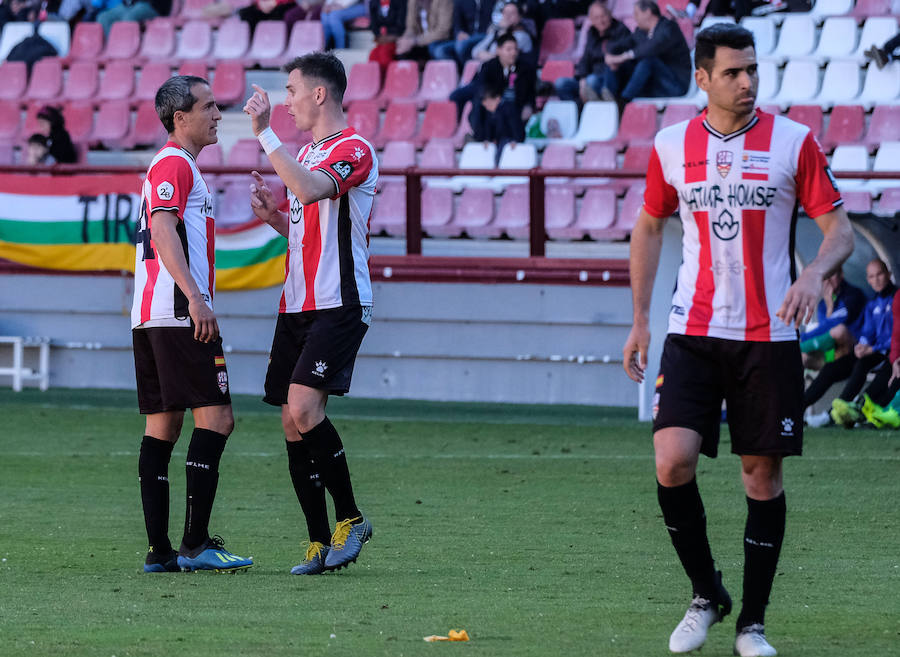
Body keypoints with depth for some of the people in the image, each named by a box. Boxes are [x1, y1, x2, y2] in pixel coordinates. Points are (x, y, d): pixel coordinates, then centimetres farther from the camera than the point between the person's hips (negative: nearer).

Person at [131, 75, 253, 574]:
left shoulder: (172, 165, 24)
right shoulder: (175, 164, -8)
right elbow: (163, 231, -19)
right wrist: (195, 298, -27)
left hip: (148, 317, 11)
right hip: (178, 315, -11)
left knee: (162, 425, 7)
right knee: (215, 417, -12)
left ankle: (159, 551, 5)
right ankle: (195, 545, -17)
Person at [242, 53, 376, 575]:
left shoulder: (354, 150, -10)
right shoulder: (308, 153, 20)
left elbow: (311, 190, -30)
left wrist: (266, 134, -28)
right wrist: (272, 214, 10)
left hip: (339, 305, -9)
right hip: (297, 306, 9)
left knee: (303, 409, -22)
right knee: (294, 426, 3)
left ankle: (350, 519, -8)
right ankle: (321, 544, 7)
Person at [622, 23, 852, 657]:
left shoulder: (794, 142, -3)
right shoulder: (671, 146, 4)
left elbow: (840, 229, -1)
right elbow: (650, 228, 18)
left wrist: (814, 273, -22)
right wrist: (640, 320, 14)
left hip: (768, 335, -1)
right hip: (692, 333, 1)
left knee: (763, 474, 2)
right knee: (672, 461, -14)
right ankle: (706, 594, 8)